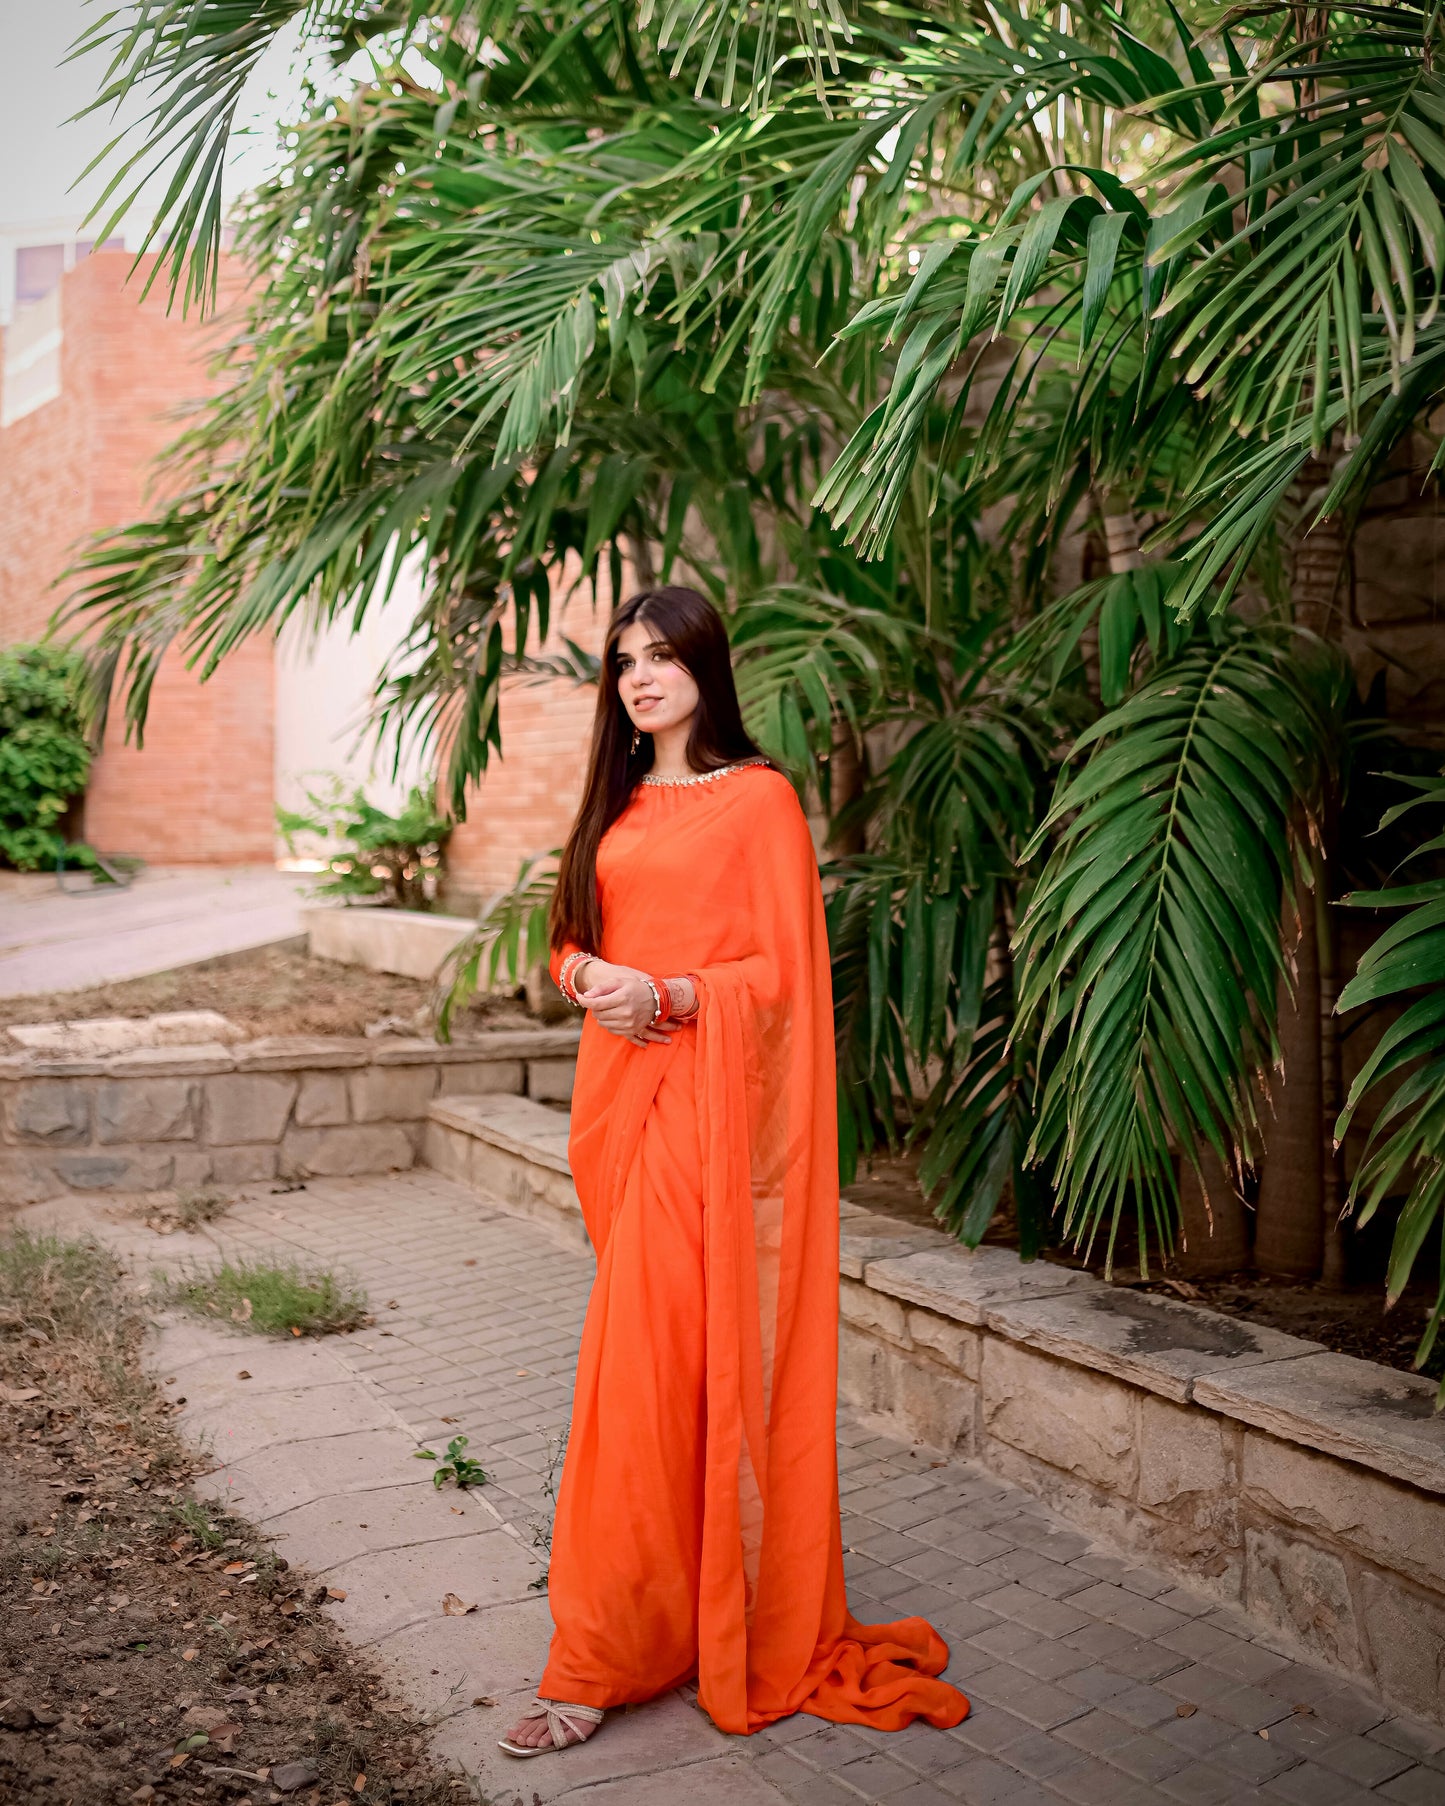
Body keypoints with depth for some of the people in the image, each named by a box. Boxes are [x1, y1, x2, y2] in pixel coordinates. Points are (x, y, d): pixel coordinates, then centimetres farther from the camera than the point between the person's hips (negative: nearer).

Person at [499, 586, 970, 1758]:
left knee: (652, 1369, -7)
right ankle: (656, 1619, 25)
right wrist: (589, 976, -2)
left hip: (709, 1106, -6)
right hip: (623, 1091, 6)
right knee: (656, 1362, 11)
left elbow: (785, 972, -8)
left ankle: (601, 1660, 1)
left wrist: (669, 994, -20)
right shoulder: (619, 804, 16)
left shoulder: (758, 798, -4)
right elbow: (575, 941, 20)